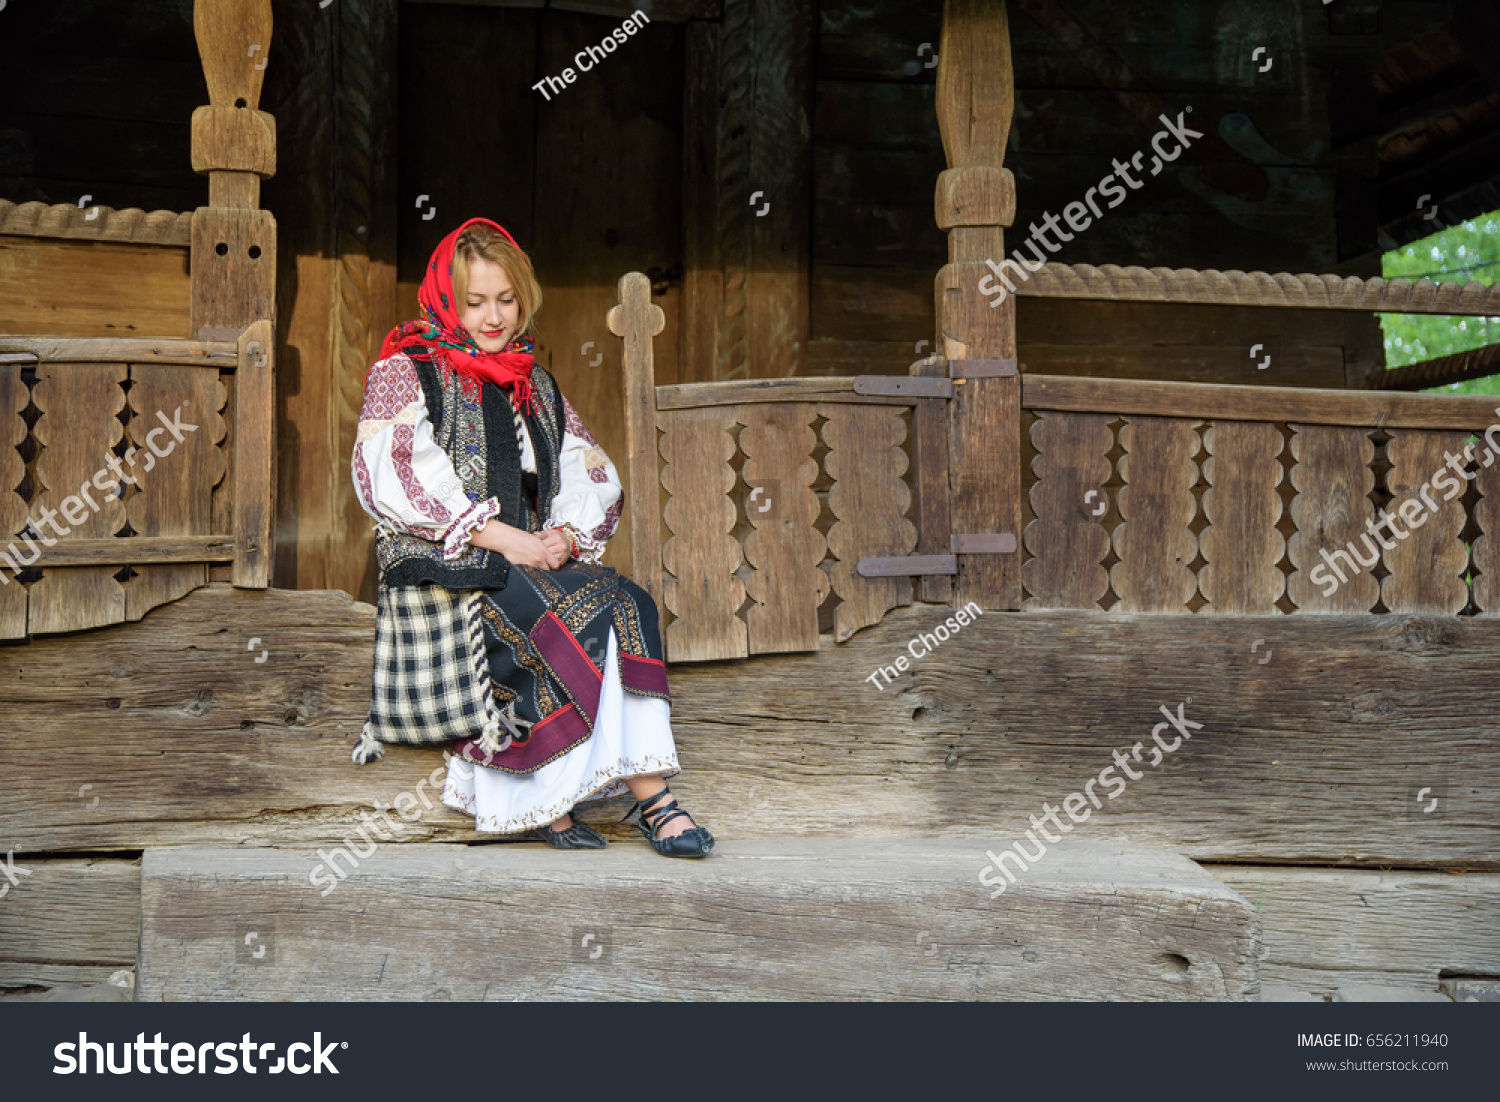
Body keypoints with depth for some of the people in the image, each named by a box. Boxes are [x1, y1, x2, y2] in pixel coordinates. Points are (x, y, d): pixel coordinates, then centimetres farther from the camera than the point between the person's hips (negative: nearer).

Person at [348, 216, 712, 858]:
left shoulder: (534, 387, 23)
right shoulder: (404, 370, 7)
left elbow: (594, 479, 18)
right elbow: (394, 477, -9)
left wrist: (565, 534, -6)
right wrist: (500, 536, -16)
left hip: (530, 563, 5)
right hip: (439, 572, -5)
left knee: (628, 605, -26)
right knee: (573, 615, -31)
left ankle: (547, 801, -34)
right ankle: (650, 796, -29)